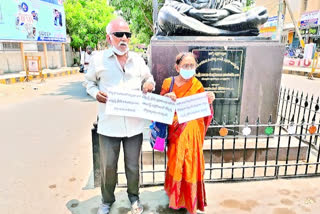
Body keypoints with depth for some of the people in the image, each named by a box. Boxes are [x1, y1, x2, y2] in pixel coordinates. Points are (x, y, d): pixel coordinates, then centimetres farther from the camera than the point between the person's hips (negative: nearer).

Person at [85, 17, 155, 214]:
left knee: (133, 165, 15)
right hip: (109, 124, -1)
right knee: (108, 166, 11)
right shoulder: (98, 58, -1)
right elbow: (90, 82, 10)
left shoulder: (137, 59, 7)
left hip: (134, 123, 2)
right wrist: (96, 93, -12)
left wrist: (150, 83, -4)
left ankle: (134, 197, 40)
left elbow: (148, 77, 20)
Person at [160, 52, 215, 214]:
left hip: (192, 132, 0)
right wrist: (166, 97, -17)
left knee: (191, 164, 7)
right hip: (176, 131, 0)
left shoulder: (197, 85, -1)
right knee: (175, 163, 9)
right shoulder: (168, 82, -1)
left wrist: (209, 102, -17)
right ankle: (176, 196, 33)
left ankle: (191, 200, 29)